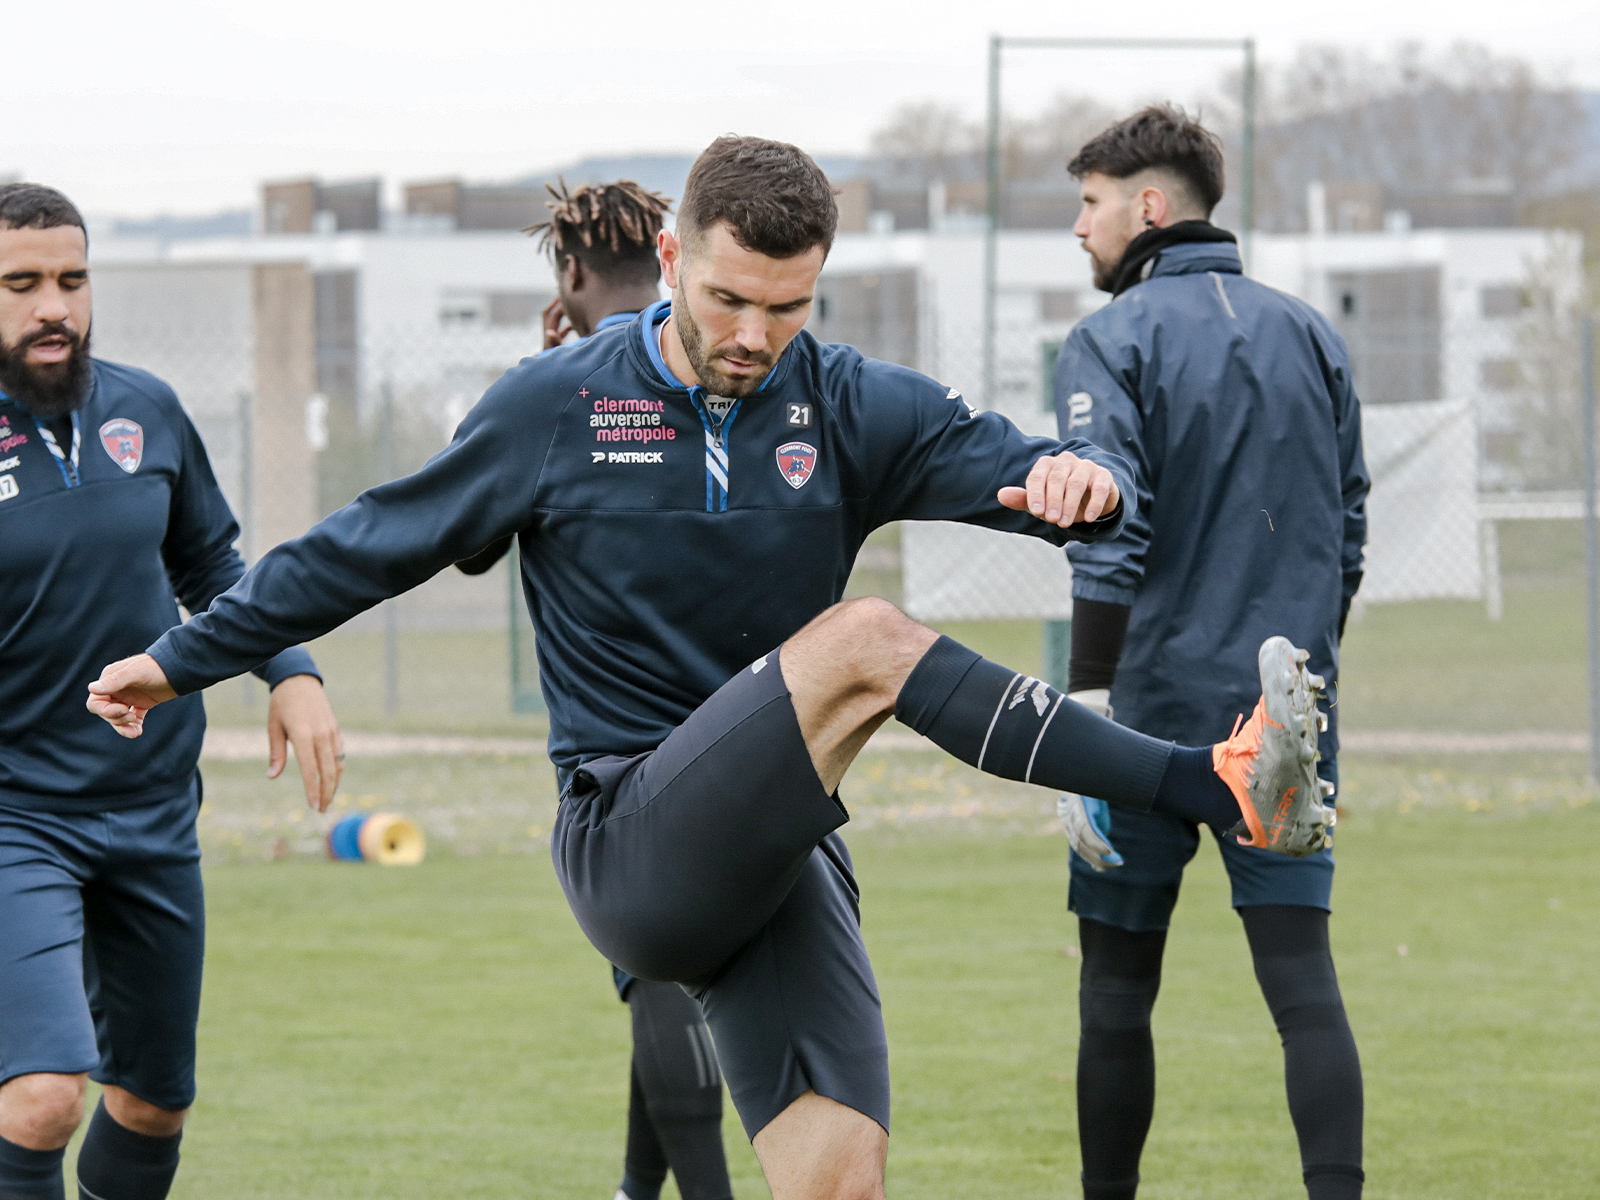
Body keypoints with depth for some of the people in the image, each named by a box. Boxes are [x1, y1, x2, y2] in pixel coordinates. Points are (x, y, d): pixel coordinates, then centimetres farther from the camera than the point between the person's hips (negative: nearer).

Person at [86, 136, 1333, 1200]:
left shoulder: (854, 409, 6)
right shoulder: (556, 407, 2)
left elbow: (1012, 464, -6)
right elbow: (372, 548, 12)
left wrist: (1081, 477, -31)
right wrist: (184, 660, 17)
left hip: (780, 857, 4)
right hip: (626, 845, -4)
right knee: (866, 639, -27)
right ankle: (1217, 786, -36)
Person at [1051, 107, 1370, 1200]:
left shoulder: (1113, 343, -5)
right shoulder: (1312, 336, 11)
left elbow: (1109, 547, -13)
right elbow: (1348, 534, 14)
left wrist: (1090, 713, -15)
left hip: (1158, 702, -4)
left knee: (1119, 984, 8)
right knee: (1303, 973, -2)